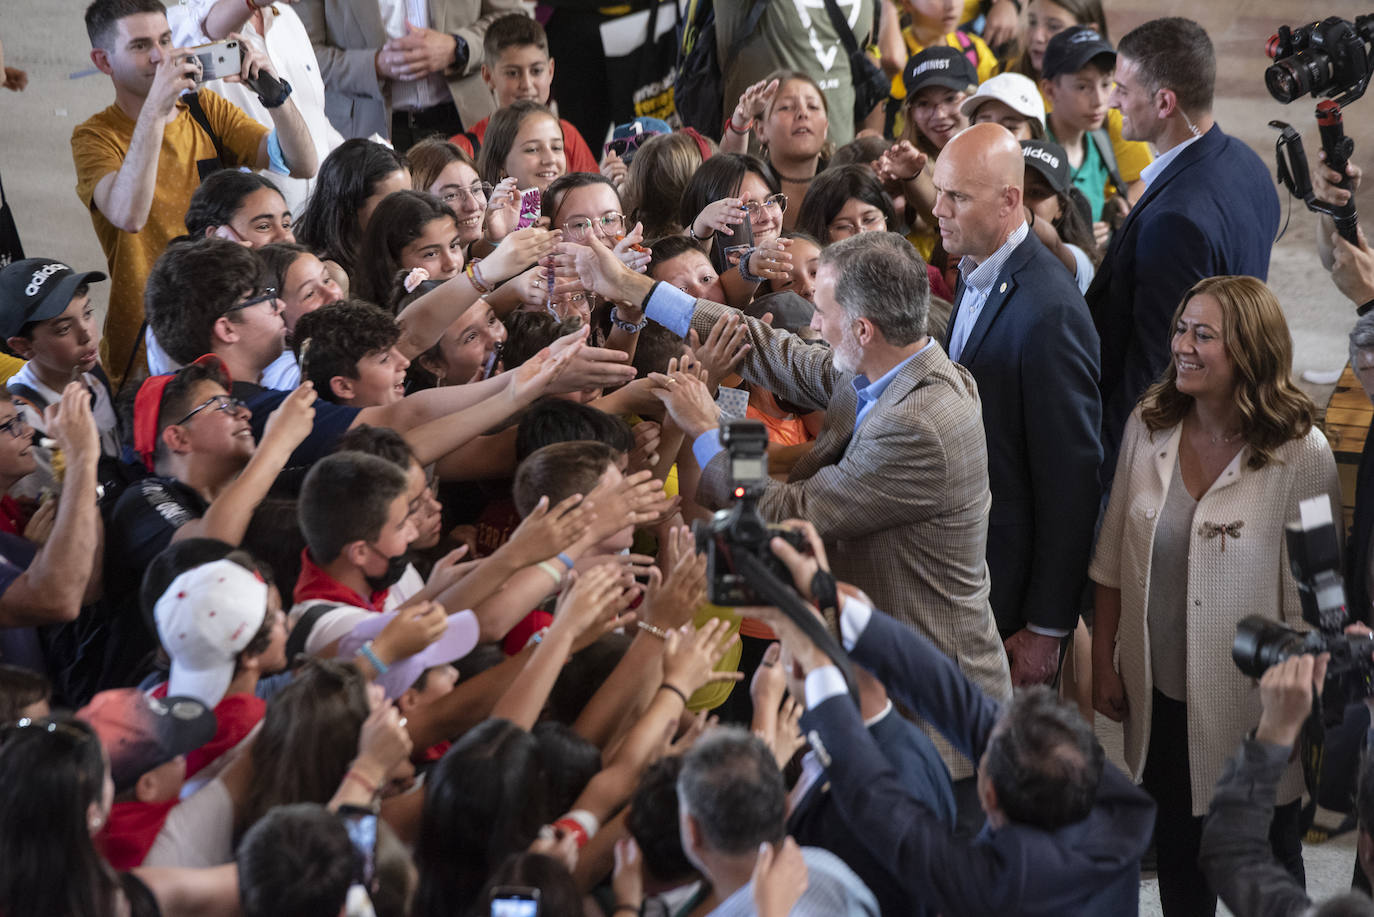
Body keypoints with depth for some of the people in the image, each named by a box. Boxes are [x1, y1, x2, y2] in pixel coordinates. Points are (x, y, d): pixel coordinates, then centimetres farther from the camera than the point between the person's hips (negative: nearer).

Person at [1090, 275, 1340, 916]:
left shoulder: (1301, 454, -17)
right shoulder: (1148, 426, -4)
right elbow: (1113, 558, 6)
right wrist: (1103, 662, 8)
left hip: (1250, 710, -4)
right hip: (1158, 695, 4)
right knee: (1176, 852, 18)